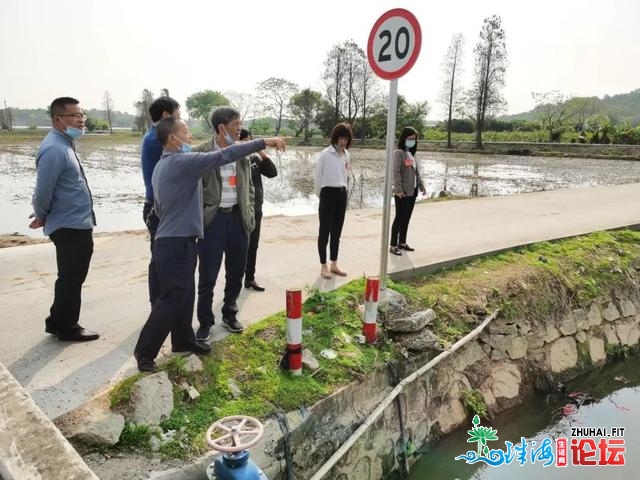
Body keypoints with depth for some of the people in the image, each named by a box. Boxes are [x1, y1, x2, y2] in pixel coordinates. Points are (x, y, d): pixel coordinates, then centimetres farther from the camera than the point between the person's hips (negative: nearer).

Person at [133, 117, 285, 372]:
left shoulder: (162, 166, 14)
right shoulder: (182, 162, -17)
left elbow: (158, 207, 22)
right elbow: (223, 156, -23)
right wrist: (263, 142, -20)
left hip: (174, 240, 10)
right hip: (176, 244, -10)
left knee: (184, 295, 17)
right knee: (173, 298, -4)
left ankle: (183, 340, 30)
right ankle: (145, 351, 8)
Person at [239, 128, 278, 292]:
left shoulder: (255, 158, 6)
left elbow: (272, 173, 5)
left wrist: (264, 157, -8)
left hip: (256, 208, 6)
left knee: (253, 245, 13)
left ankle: (250, 278, 24)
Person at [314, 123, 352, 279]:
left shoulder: (346, 154, 8)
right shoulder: (325, 154, -10)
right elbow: (318, 176, -3)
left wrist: (343, 190, 15)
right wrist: (321, 195, 5)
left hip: (342, 194, 6)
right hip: (328, 193, -6)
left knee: (337, 231, 12)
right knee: (325, 231, 1)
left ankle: (334, 264, 21)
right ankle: (324, 266, 9)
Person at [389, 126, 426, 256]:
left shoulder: (412, 153, 15)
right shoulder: (399, 153, -9)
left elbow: (416, 171, 19)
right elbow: (396, 172, -16)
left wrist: (421, 186, 15)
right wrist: (398, 189, -22)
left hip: (412, 191, 8)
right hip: (402, 192, -8)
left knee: (406, 218, 12)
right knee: (399, 218, -5)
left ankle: (402, 242, 22)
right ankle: (393, 245, 1)